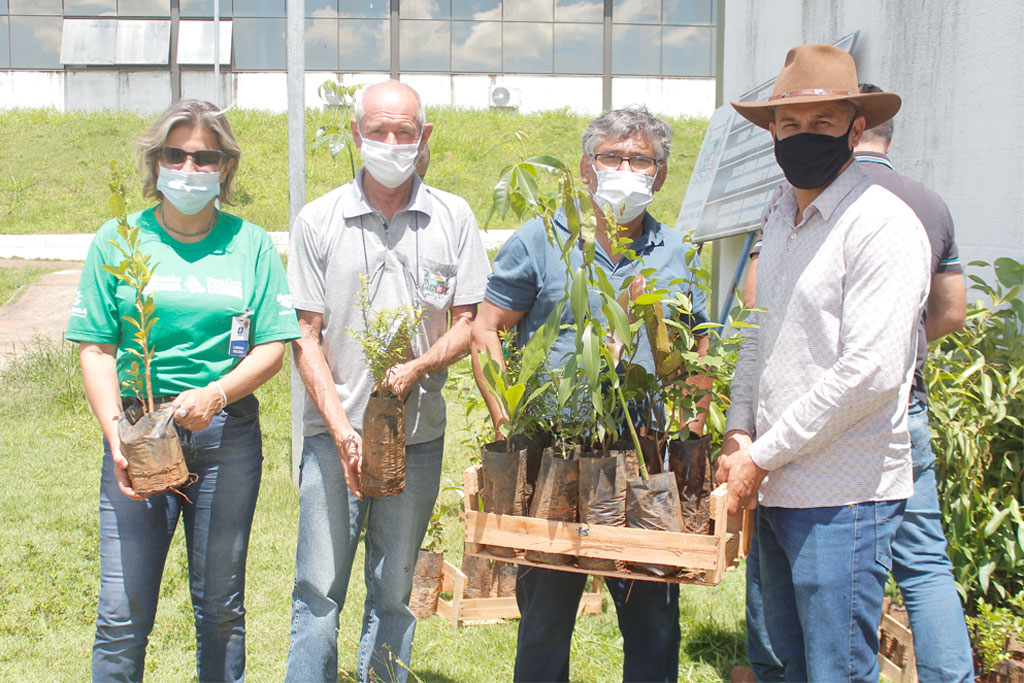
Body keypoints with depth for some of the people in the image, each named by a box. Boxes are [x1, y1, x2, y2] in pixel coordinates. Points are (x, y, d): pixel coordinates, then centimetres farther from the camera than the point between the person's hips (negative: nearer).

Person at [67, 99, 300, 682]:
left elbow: (273, 346, 2)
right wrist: (116, 434, -13)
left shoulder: (250, 244, 7)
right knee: (123, 615, -3)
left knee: (221, 607, 10)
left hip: (227, 434, 1)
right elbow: (96, 350, 1)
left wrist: (214, 394, -16)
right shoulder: (117, 241, 5)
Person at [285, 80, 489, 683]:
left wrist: (417, 368, -15)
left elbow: (470, 321, 4)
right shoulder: (318, 220, 2)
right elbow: (306, 334, 1)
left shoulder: (453, 218, 5)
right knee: (318, 589, 0)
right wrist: (341, 427, -10)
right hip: (335, 431, -1)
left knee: (394, 593, 9)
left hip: (418, 433, 1)